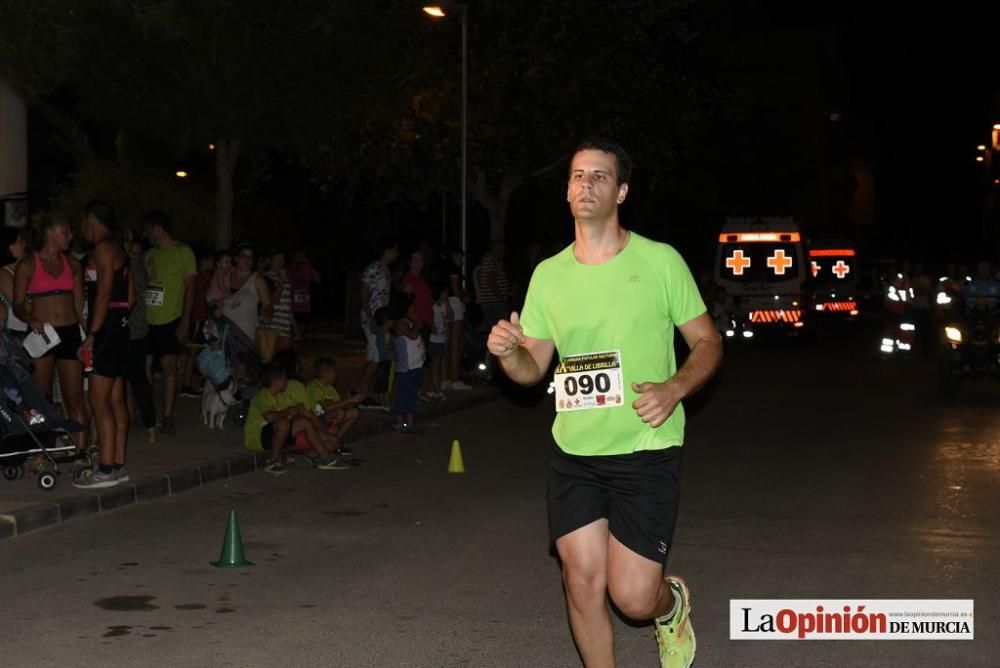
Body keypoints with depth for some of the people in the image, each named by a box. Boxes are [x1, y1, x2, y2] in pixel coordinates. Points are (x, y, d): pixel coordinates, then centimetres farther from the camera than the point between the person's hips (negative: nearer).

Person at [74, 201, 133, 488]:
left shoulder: (102, 249, -11)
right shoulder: (118, 250, 18)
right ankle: (118, 465, 15)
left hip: (106, 328, -10)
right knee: (116, 400, 11)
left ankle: (106, 470, -9)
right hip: (120, 327, 10)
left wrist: (92, 335, -20)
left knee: (99, 400, -9)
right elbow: (130, 296, 20)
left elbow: (103, 295, -19)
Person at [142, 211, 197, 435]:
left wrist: (185, 322, -11)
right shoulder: (150, 254, 15)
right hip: (147, 320, 5)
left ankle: (167, 417, 3)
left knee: (169, 366, -2)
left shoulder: (183, 252, -1)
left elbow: (190, 288, -5)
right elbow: (141, 285, 18)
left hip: (170, 320, -5)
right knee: (143, 365, 3)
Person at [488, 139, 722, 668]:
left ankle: (672, 604, 32)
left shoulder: (661, 261, -5)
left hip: (645, 451, -3)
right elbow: (532, 368, 10)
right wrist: (507, 352, -13)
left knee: (632, 597, -4)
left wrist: (674, 388, -18)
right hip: (573, 452, 3)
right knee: (583, 582, 2)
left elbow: (708, 342, 1)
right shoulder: (548, 274, 5)